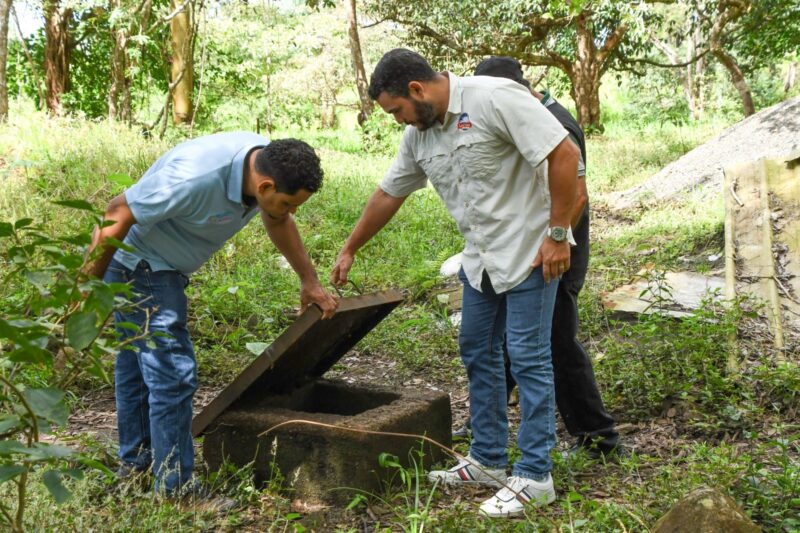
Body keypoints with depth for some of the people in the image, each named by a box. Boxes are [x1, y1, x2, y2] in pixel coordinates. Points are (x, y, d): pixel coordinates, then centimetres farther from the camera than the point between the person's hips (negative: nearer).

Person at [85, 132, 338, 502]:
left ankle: (135, 458, 38)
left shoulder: (268, 164, -11)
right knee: (172, 373, -11)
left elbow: (278, 223, 9)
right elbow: (117, 216, -27)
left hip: (164, 269, 9)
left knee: (138, 362, 22)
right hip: (137, 265, -9)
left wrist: (310, 283, 12)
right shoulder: (195, 177, -36)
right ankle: (175, 488, -2)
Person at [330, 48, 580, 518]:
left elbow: (565, 154, -22)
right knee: (478, 354, 13)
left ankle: (535, 477, 6)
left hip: (531, 252, -8)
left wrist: (558, 233, -20)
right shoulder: (418, 135, 5)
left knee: (528, 358, -4)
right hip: (481, 259, 8)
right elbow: (388, 195, 16)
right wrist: (349, 251, 22)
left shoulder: (495, 99, -19)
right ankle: (489, 460, 26)